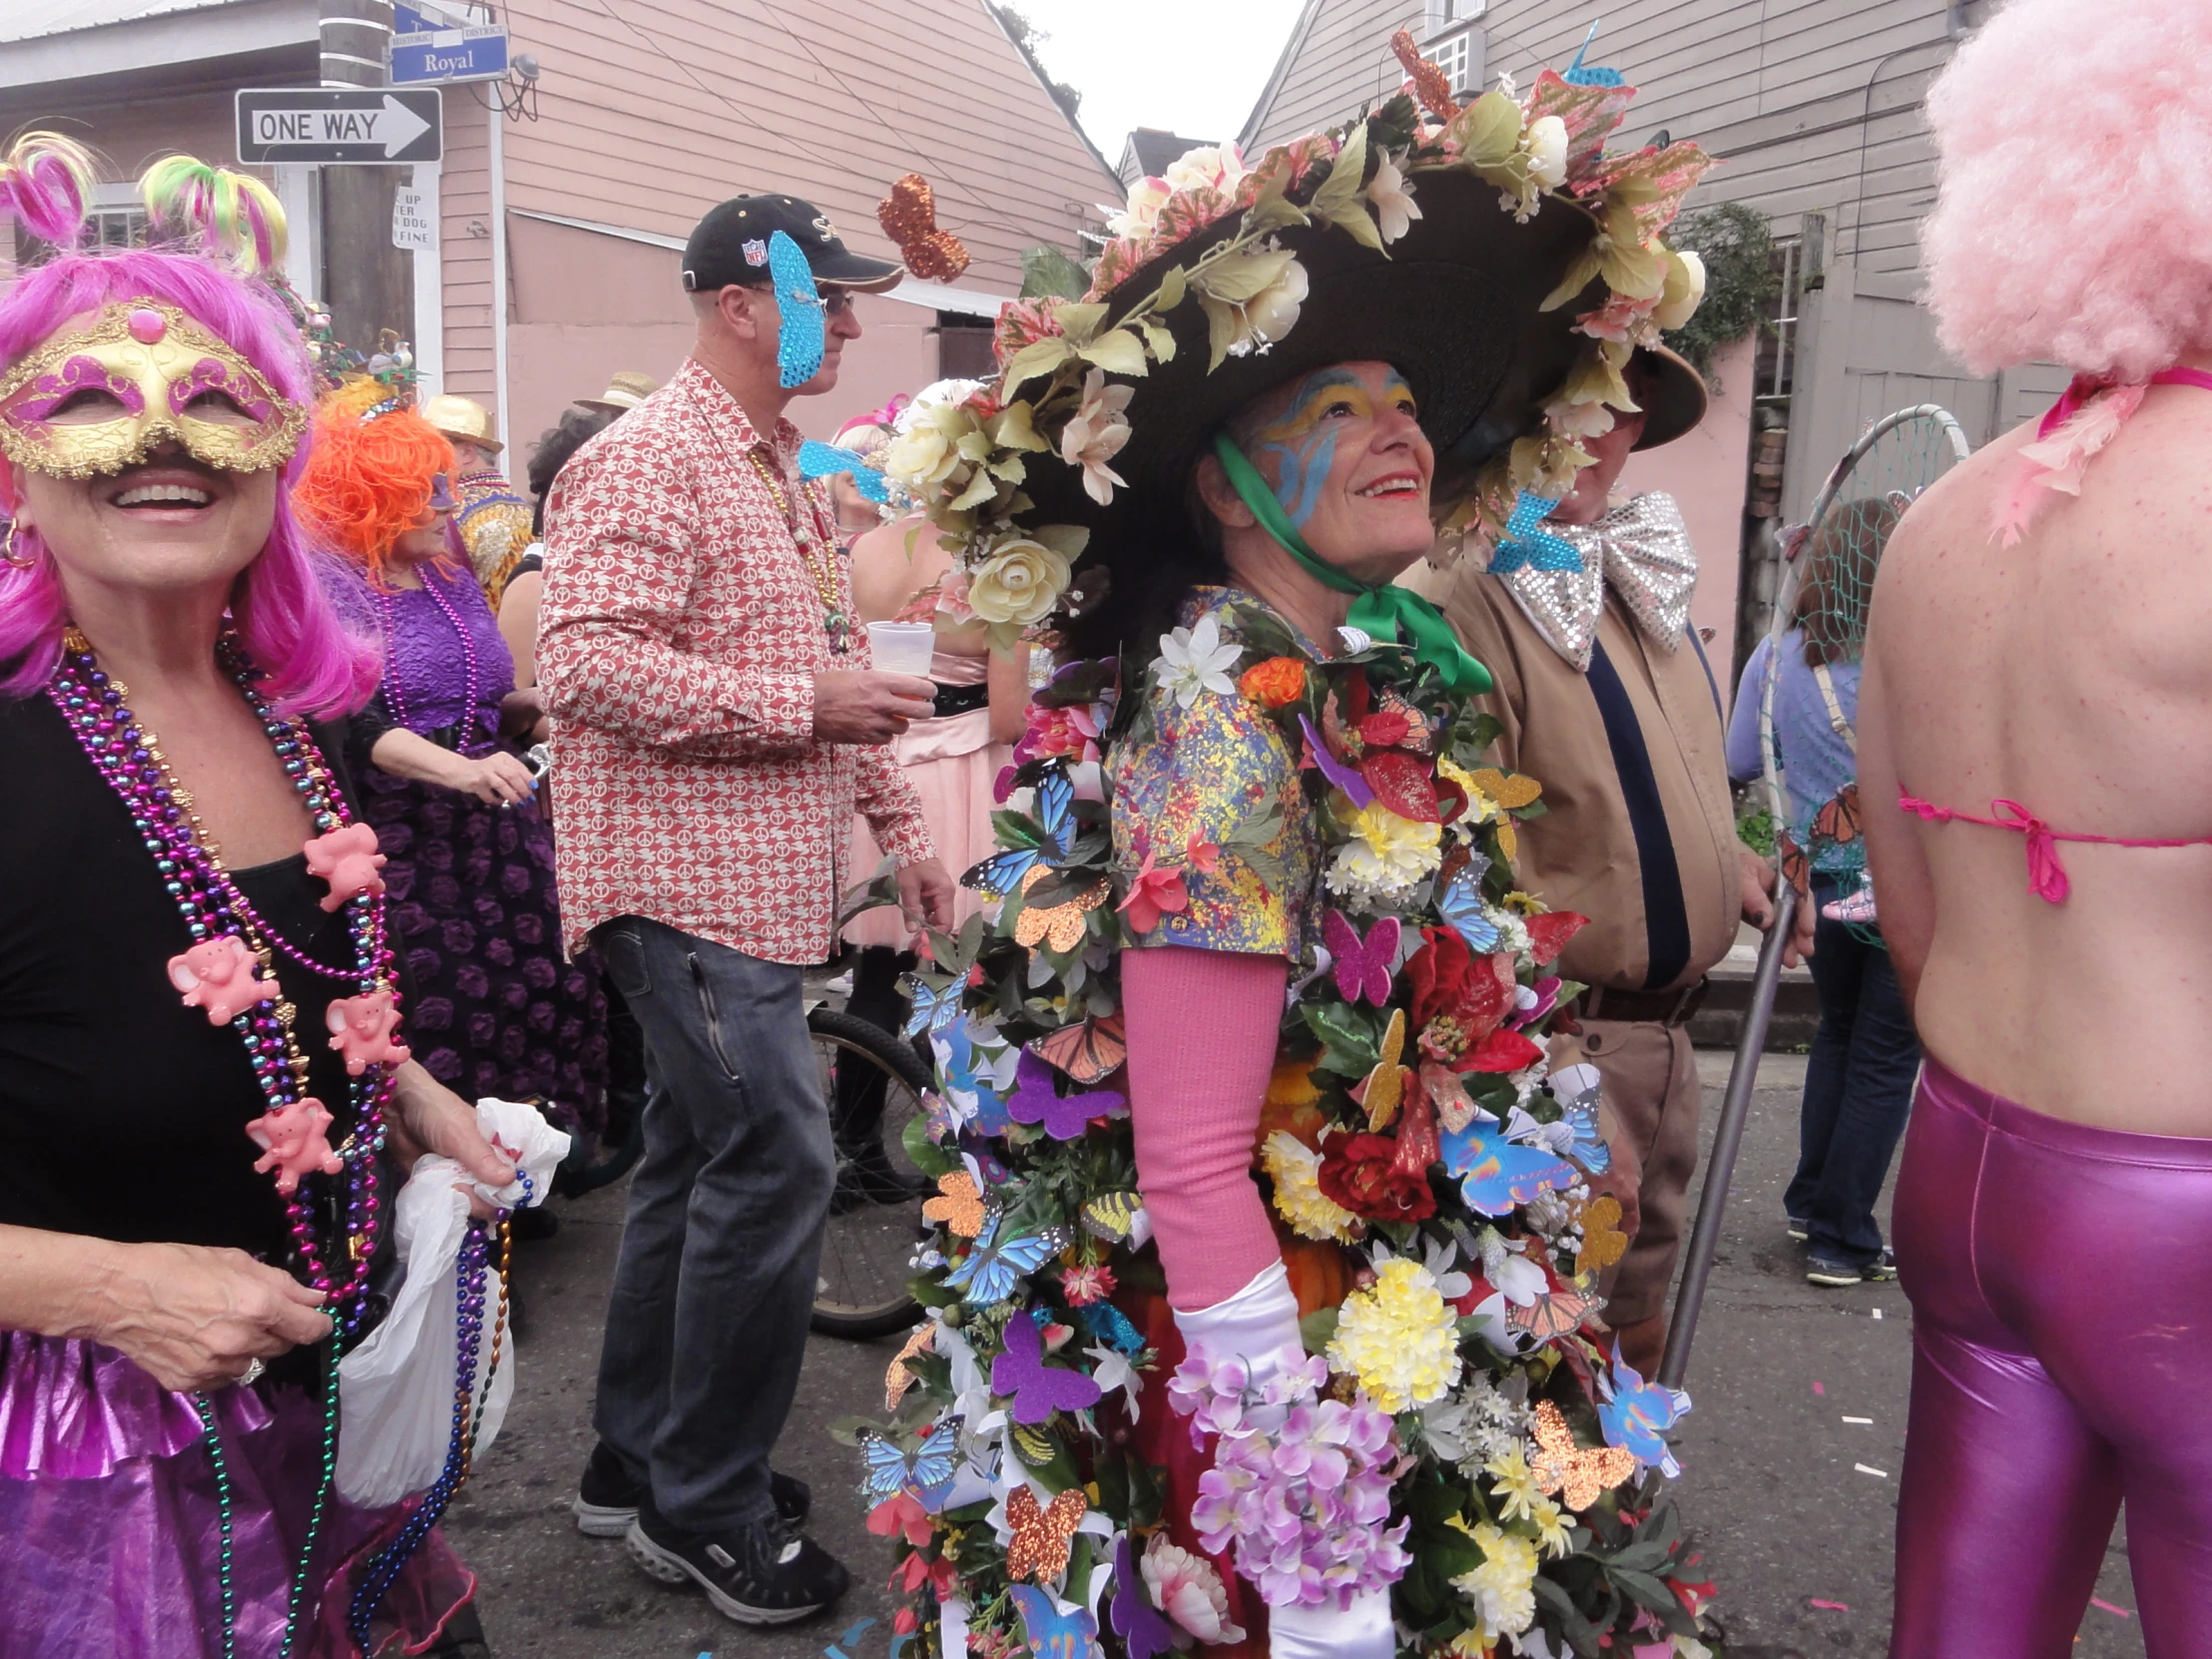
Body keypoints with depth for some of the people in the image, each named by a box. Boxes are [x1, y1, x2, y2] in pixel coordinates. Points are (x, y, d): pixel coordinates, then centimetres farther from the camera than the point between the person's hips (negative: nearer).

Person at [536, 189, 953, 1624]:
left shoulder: (788, 472, 18)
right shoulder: (651, 461, -13)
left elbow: (837, 668, 25)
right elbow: (586, 665, -24)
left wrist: (901, 824, 18)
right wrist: (802, 703, -21)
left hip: (758, 877, 10)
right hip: (685, 875, -10)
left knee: (698, 1156, 15)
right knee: (775, 1159, -10)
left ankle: (642, 1457, 29)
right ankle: (709, 1508, 6)